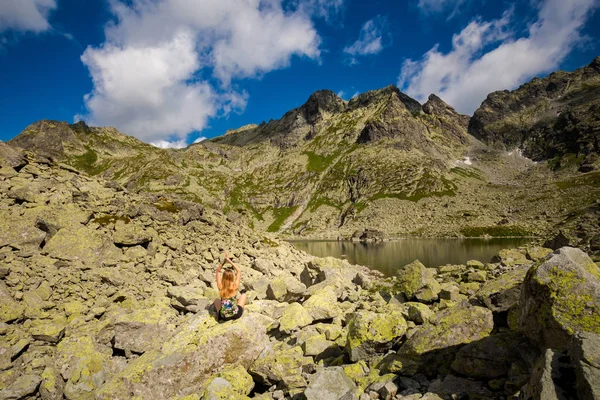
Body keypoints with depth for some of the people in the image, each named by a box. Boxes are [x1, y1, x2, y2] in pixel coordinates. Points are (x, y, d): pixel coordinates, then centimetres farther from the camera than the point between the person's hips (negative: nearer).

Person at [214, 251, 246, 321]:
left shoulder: (220, 286, -14)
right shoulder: (235, 286, -17)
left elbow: (218, 271, 2)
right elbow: (239, 271, -3)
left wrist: (223, 262, -11)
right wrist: (229, 261, -6)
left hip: (224, 316, 2)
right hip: (236, 314, -2)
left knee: (216, 300, 31)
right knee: (244, 295, 24)